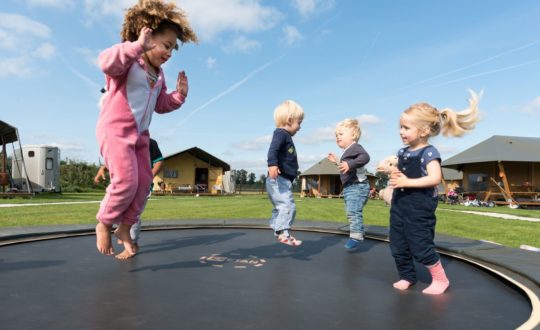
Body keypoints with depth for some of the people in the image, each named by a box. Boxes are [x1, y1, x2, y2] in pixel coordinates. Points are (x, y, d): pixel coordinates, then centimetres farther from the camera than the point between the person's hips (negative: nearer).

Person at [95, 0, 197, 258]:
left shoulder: (158, 75, 16)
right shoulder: (127, 61, -9)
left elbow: (161, 105, 21)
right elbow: (106, 62, -32)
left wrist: (179, 95, 5)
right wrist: (137, 46, -41)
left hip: (140, 135, 9)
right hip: (115, 130, -8)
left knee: (143, 183, 5)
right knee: (126, 181, -15)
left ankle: (124, 228, 20)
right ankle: (104, 224, 10)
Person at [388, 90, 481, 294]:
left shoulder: (429, 153, -14)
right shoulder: (402, 152, 8)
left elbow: (435, 178, -26)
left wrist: (407, 182, -27)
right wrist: (394, 175, -3)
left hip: (419, 208, -8)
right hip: (399, 205, 8)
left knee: (421, 247, 1)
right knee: (398, 246, 12)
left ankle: (440, 279, 22)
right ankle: (407, 277, 30)